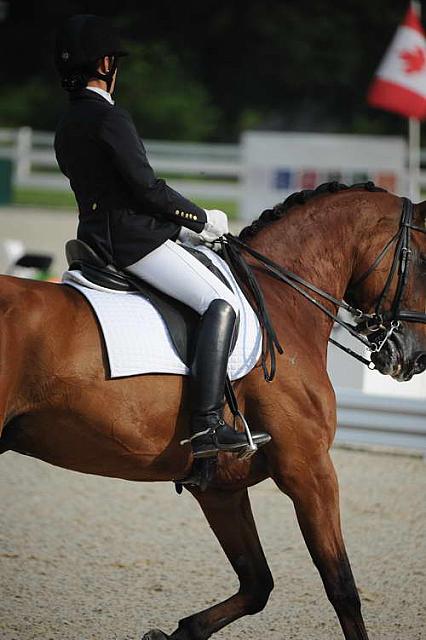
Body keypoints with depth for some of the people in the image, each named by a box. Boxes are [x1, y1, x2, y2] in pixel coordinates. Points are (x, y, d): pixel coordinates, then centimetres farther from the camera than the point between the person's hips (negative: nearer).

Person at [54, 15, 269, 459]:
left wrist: (180, 223, 20)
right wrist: (201, 219, -3)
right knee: (220, 303, -17)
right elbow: (147, 188, -17)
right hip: (134, 239, -10)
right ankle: (207, 426, -29)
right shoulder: (109, 118, -14)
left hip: (98, 236, 11)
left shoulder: (67, 127, 15)